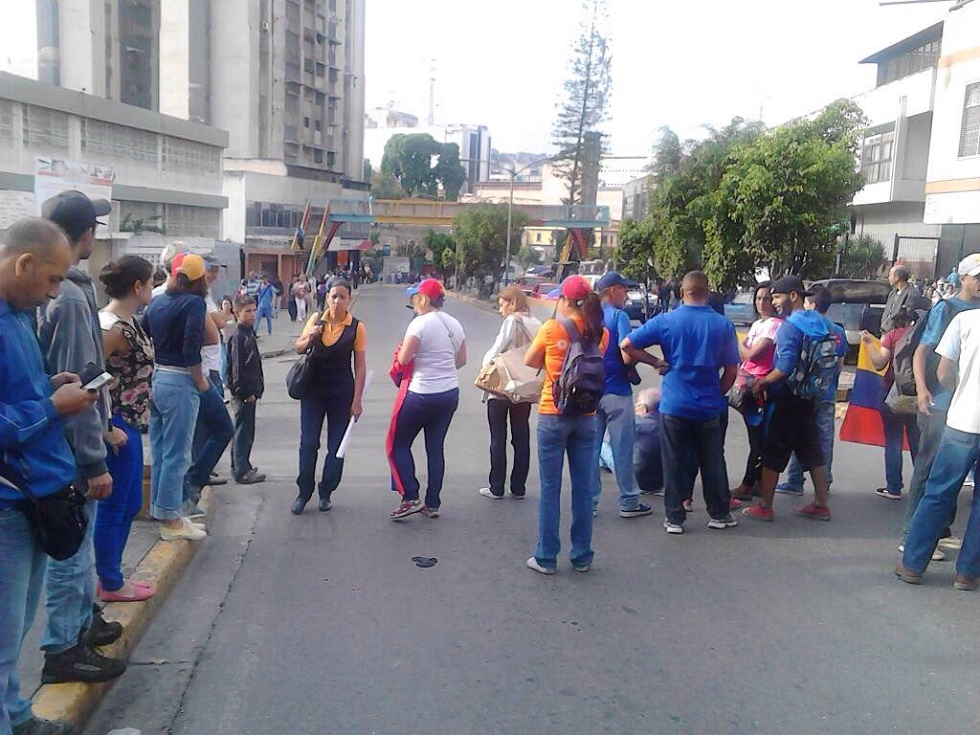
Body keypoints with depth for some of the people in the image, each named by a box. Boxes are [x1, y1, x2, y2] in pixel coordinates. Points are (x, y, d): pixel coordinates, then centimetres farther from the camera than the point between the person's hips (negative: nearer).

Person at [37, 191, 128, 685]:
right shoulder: (70, 298, -22)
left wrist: (102, 426, 19)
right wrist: (94, 462, -18)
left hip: (66, 441, 10)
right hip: (72, 447, -10)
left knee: (78, 541, 22)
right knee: (71, 550, 3)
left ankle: (82, 620, 37)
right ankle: (64, 649, 15)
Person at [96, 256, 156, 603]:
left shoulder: (128, 321, 8)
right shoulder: (112, 327, -19)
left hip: (130, 424, 10)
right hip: (117, 426, -10)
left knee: (131, 504, 18)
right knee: (113, 507, 4)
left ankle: (112, 574, 31)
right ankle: (110, 584, 19)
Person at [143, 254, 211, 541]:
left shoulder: (157, 302, 9)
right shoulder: (194, 303, -12)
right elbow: (191, 347, -20)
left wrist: (153, 366, 17)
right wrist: (200, 380, -8)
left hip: (155, 378, 8)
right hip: (179, 382, -8)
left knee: (159, 450, 16)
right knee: (176, 454, 0)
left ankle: (162, 509, 27)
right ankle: (170, 520, 7)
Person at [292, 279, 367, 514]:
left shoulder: (357, 327, -7)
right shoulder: (316, 319, 0)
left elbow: (360, 366, -6)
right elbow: (298, 348, 11)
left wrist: (357, 400, -9)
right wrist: (309, 338, -11)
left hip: (341, 392, -2)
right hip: (313, 389, 2)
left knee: (336, 446, 6)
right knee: (308, 443, 1)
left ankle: (326, 493, 21)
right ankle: (304, 492, 14)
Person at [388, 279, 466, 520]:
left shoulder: (420, 323, -15)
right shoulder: (454, 324, 7)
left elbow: (403, 359, -16)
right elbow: (461, 360, 13)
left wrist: (403, 348, 4)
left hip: (422, 395, -7)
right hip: (450, 393, 7)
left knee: (399, 444, 8)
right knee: (436, 448, 13)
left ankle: (410, 498, 1)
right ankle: (433, 504, 16)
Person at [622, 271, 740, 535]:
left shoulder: (666, 321, -6)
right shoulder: (723, 325, -2)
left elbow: (627, 345, -8)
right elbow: (731, 370, 1)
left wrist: (654, 362, 3)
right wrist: (718, 394, 15)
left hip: (674, 405, -1)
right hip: (711, 407, 2)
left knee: (675, 463, 7)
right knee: (713, 461, 14)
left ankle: (674, 517, 12)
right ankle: (719, 513, 25)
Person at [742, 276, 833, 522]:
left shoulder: (790, 326, -18)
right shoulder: (819, 322, 8)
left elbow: (785, 368, -27)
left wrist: (763, 382, -11)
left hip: (786, 400, -8)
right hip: (808, 398, 8)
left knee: (772, 454, 2)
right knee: (812, 451, 14)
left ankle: (765, 507, 10)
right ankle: (821, 505, 20)